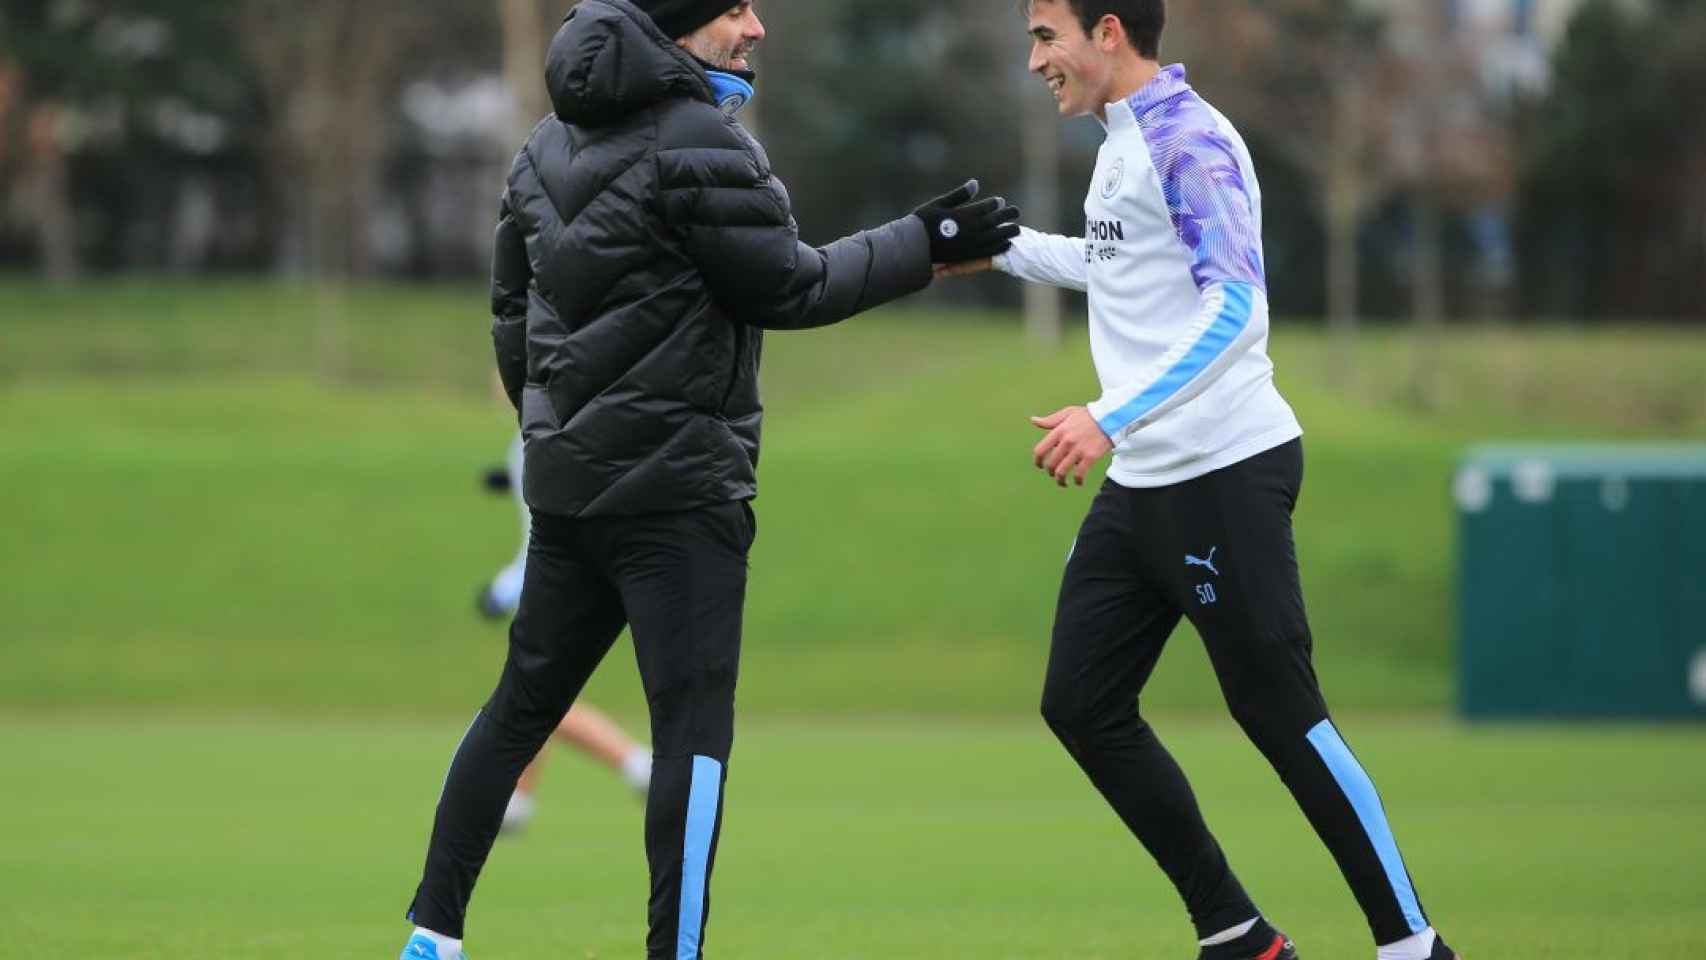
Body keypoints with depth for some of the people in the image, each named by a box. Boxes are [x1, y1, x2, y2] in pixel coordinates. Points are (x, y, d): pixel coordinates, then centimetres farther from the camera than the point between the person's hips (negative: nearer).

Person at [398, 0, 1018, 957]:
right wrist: (926, 243, -1)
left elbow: (514, 304, 18)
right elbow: (789, 288, -10)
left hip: (568, 481, 8)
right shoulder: (703, 145, -14)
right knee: (695, 726, -5)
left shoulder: (553, 143, 11)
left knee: (523, 703, 15)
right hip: (676, 486, -8)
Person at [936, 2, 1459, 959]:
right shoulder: (1124, 141, 14)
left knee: (1280, 714, -7)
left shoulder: (1189, 140, -14)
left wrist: (1112, 417, -31)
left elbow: (1235, 304, -24)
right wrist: (1001, 246, 32)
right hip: (1142, 484, 10)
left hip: (1224, 475, -10)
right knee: (1082, 705, 6)